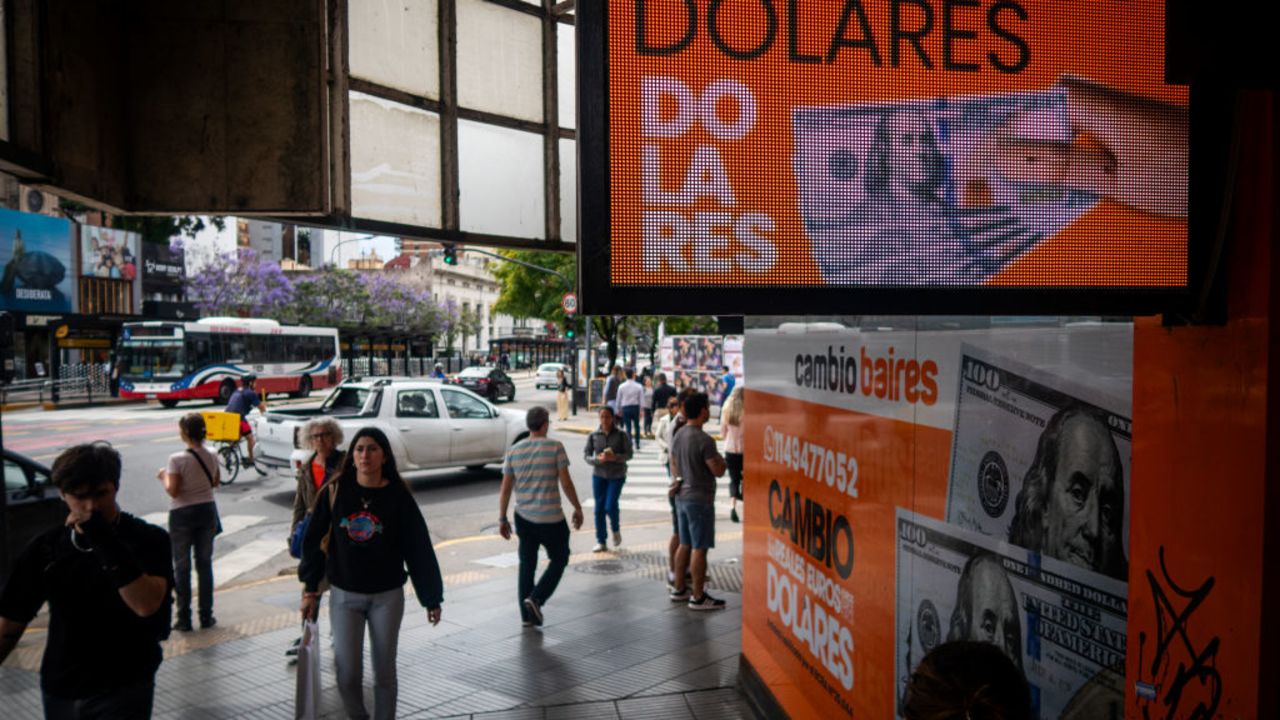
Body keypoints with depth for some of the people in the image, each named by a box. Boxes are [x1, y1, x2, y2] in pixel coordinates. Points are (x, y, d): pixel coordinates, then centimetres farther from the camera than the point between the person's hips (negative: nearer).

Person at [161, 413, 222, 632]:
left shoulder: (177, 460, -18)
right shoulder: (212, 456, -3)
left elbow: (173, 491, -17)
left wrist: (164, 476, -1)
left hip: (182, 515, -4)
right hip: (207, 511, 4)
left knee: (182, 567, 7)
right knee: (205, 564, 12)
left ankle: (184, 619, 12)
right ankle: (206, 616, 17)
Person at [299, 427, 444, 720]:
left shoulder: (398, 496, -9)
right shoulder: (335, 492, -4)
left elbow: (420, 548, -5)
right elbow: (314, 541, 4)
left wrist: (431, 598, -3)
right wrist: (310, 589, 2)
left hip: (387, 597, -1)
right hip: (343, 596, 1)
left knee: (384, 671, 9)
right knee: (348, 674, 3)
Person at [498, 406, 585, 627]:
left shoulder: (514, 451, 3)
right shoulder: (555, 447, -9)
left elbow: (505, 489, 4)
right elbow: (566, 483, -10)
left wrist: (502, 519, 11)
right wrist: (578, 509, 3)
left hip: (523, 518, 4)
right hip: (551, 518, -4)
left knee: (526, 565, 15)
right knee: (559, 560, 14)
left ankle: (527, 615, 18)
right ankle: (535, 599, -2)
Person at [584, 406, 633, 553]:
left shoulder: (621, 435, -6)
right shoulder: (593, 436, -1)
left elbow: (629, 454, -6)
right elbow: (586, 455, -1)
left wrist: (615, 457, -23)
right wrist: (598, 459, -20)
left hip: (617, 476, -2)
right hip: (599, 475, 3)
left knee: (610, 506, -11)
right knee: (599, 508, 6)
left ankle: (616, 531, 21)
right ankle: (601, 542, 18)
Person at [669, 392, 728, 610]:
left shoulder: (678, 435, 6)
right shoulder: (704, 440, -21)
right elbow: (718, 471, -17)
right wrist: (721, 460, 2)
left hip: (682, 497, 9)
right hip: (700, 499, -9)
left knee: (685, 544, 17)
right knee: (699, 548, -2)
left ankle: (679, 589, 25)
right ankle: (698, 597, 4)